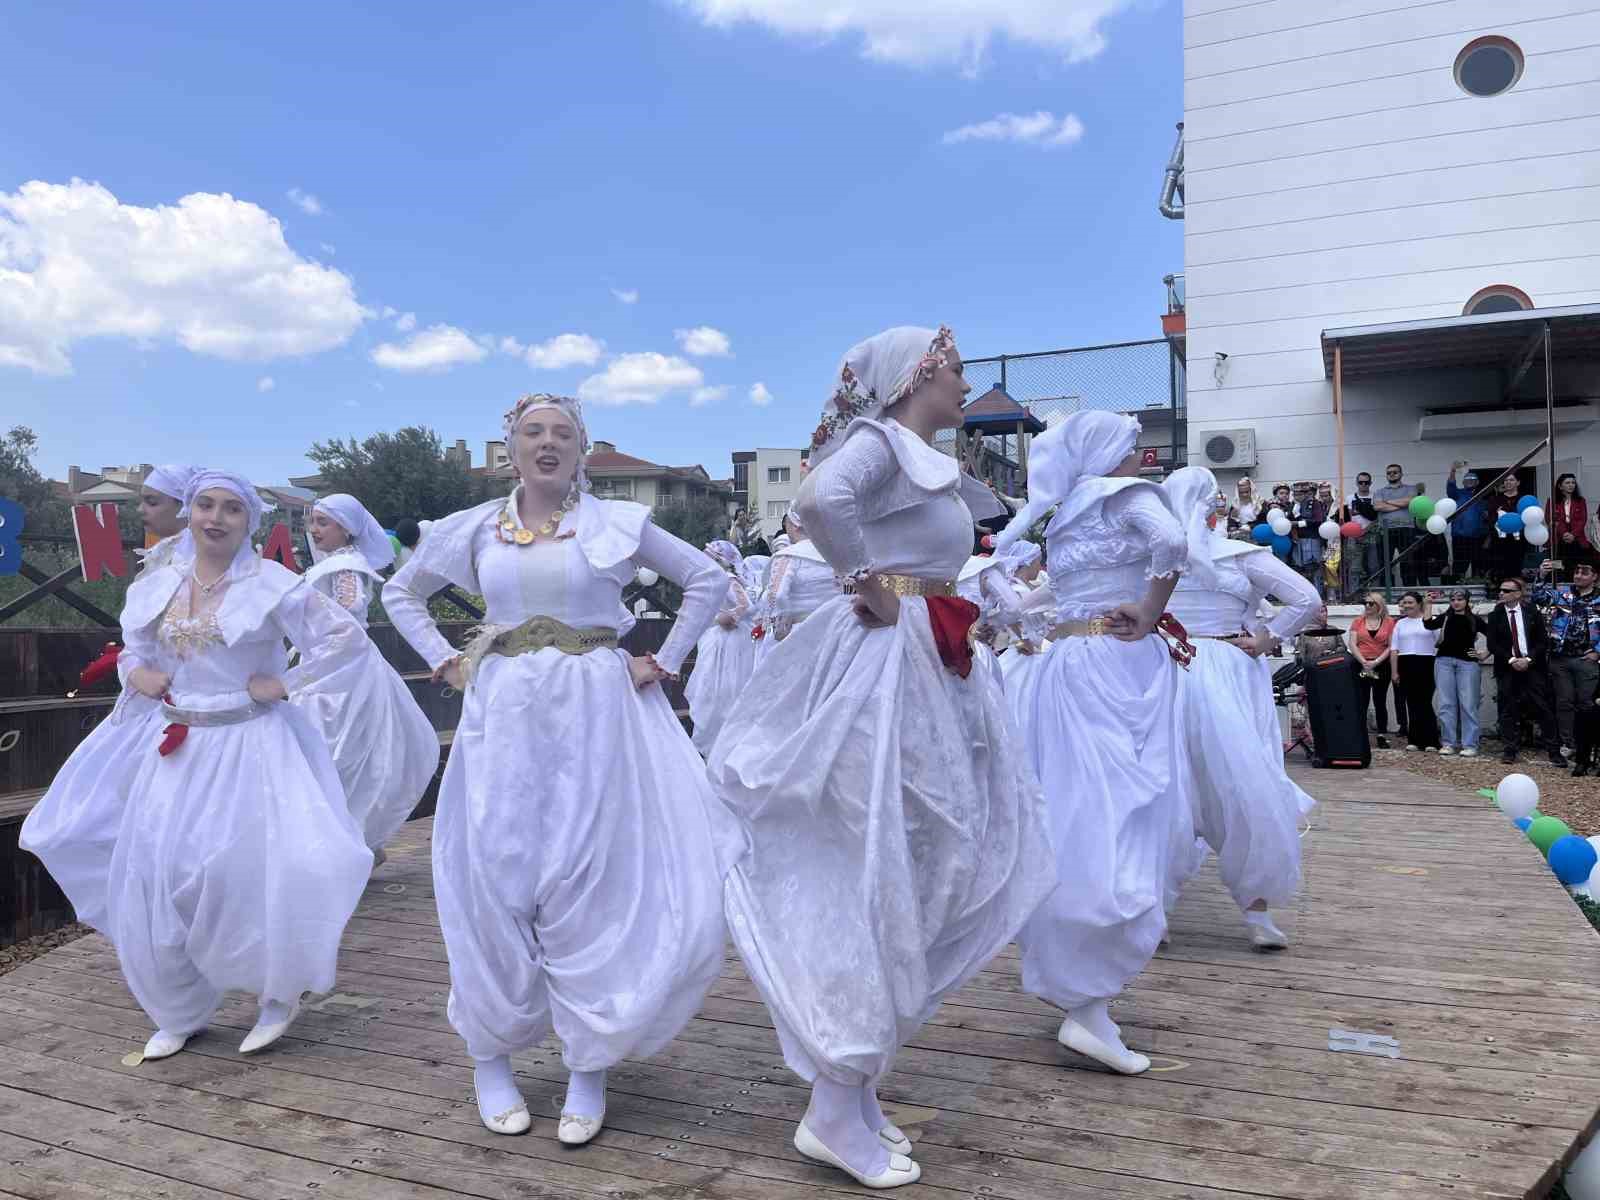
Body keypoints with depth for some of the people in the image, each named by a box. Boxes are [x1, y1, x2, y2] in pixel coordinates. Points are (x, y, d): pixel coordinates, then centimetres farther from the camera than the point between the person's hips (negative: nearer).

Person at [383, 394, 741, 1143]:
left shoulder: (618, 523, 2)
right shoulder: (472, 529, 8)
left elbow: (708, 581, 7)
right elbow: (400, 594, 21)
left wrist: (663, 663, 0)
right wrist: (445, 661, 8)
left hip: (595, 711, -1)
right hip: (504, 714, 2)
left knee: (590, 884, 0)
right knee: (495, 880, 3)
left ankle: (589, 1068, 14)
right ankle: (489, 1058, 22)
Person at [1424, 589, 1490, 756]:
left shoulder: (1475, 619, 8)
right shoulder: (1445, 617, 11)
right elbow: (1429, 625, -8)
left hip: (1467, 662, -1)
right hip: (1444, 661, 2)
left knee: (1468, 705, -4)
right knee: (1446, 704, 1)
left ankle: (1470, 745, -1)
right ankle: (1449, 743, 6)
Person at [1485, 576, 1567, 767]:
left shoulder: (1531, 612, 3)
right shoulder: (1495, 615, 5)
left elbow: (1543, 640, 1)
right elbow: (1492, 644, 1)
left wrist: (1528, 659, -11)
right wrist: (1511, 660, -11)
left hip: (1533, 666, -1)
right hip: (1506, 668, 1)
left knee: (1543, 708, -3)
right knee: (1507, 710, 1)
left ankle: (1555, 752, 2)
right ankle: (1509, 751, 8)